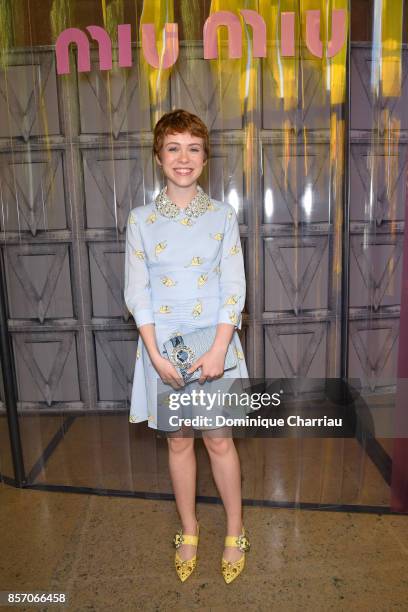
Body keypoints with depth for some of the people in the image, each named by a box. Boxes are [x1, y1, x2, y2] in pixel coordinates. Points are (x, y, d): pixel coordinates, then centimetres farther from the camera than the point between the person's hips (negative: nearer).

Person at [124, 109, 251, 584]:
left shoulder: (223, 216, -1)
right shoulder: (140, 220, 0)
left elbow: (234, 288, -5)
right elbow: (136, 292, -3)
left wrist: (218, 350, -15)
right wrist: (155, 355, -12)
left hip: (214, 342, -1)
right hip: (164, 345, 1)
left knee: (219, 440, 9)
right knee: (179, 441, 14)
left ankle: (235, 533, 32)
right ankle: (189, 533, 36)